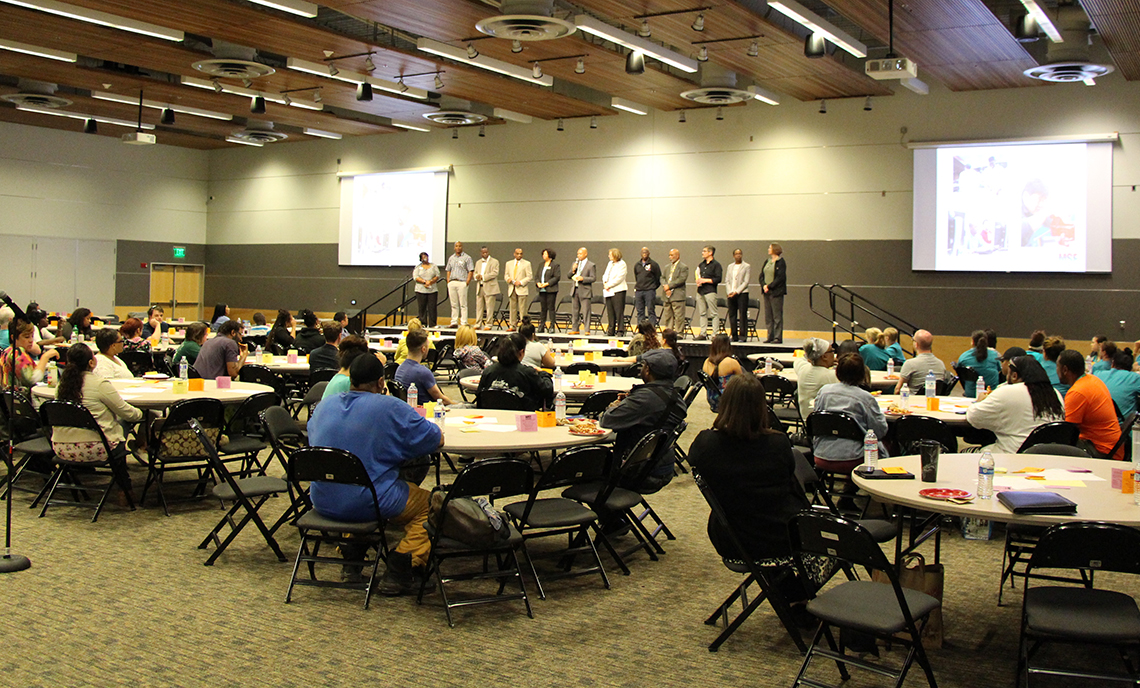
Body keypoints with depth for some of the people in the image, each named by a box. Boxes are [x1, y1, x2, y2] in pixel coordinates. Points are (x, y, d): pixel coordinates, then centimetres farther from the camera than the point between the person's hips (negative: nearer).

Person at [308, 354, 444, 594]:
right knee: (428, 502, 15)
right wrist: (415, 421, 16)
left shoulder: (325, 405, 5)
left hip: (323, 502, 6)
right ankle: (399, 572, 4)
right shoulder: (392, 408, -12)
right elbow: (436, 440, -5)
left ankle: (351, 555, 29)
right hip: (367, 504, -6)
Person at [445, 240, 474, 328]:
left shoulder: (467, 258, 1)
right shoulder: (451, 258, 17)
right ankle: (454, 322, 11)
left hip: (462, 282, -5)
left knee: (463, 304, -6)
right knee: (454, 304, 7)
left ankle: (464, 323, -6)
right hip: (452, 283, 5)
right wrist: (448, 281, 8)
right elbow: (448, 270, 20)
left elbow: (471, 271, -4)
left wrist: (467, 282, -12)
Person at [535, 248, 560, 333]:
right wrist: (538, 283, -3)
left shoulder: (555, 265, -4)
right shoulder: (541, 265, 16)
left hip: (551, 290, -6)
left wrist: (547, 283, -17)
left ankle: (552, 327, -1)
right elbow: (537, 276, 18)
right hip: (542, 290, 6)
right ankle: (541, 326, 10)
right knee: (543, 308, 8)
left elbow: (557, 277, -11)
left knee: (551, 308, -5)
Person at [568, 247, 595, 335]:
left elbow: (593, 278, -9)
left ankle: (587, 330, -3)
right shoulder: (575, 263, 15)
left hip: (585, 291, -6)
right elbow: (569, 276, 15)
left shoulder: (591, 265, -3)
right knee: (575, 311, 10)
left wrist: (583, 278, -19)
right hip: (575, 290, 6)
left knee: (586, 311, -6)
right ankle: (575, 329, 16)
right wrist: (573, 270, -5)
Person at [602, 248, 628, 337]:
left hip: (618, 290, -7)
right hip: (608, 291, 7)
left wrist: (609, 285, -13)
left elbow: (619, 278, -13)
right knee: (610, 312, 7)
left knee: (619, 311, -7)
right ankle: (611, 331, 11)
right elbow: (605, 275, 19)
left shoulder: (622, 264, -5)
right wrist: (605, 283, -2)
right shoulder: (609, 264, 19)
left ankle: (620, 331, -4)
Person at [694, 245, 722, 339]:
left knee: (714, 313, -6)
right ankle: (702, 333, 12)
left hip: (710, 291, -7)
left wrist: (705, 280, -14)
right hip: (700, 291, 7)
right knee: (702, 313, 8)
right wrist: (698, 281, 6)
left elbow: (718, 279, -12)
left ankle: (715, 334, -5)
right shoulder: (701, 264, 18)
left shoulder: (716, 265, -4)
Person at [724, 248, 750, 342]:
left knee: (742, 315, -7)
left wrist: (736, 292, -13)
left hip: (742, 293, -4)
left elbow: (746, 282, -5)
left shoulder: (747, 266, 2)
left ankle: (742, 336, -4)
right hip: (731, 295, 4)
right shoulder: (730, 266, 16)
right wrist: (729, 292, -4)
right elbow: (727, 281, 12)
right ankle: (734, 336, 8)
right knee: (732, 315, 3)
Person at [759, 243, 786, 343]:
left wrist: (769, 286, -16)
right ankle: (770, 337, 13)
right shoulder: (767, 262, 15)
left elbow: (780, 278, -14)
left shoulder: (781, 262, -7)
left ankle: (778, 337, -2)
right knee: (768, 315, 8)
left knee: (777, 315, -4)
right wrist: (764, 285, -5)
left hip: (776, 292, -7)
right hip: (767, 292, 8)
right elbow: (761, 275, 13)